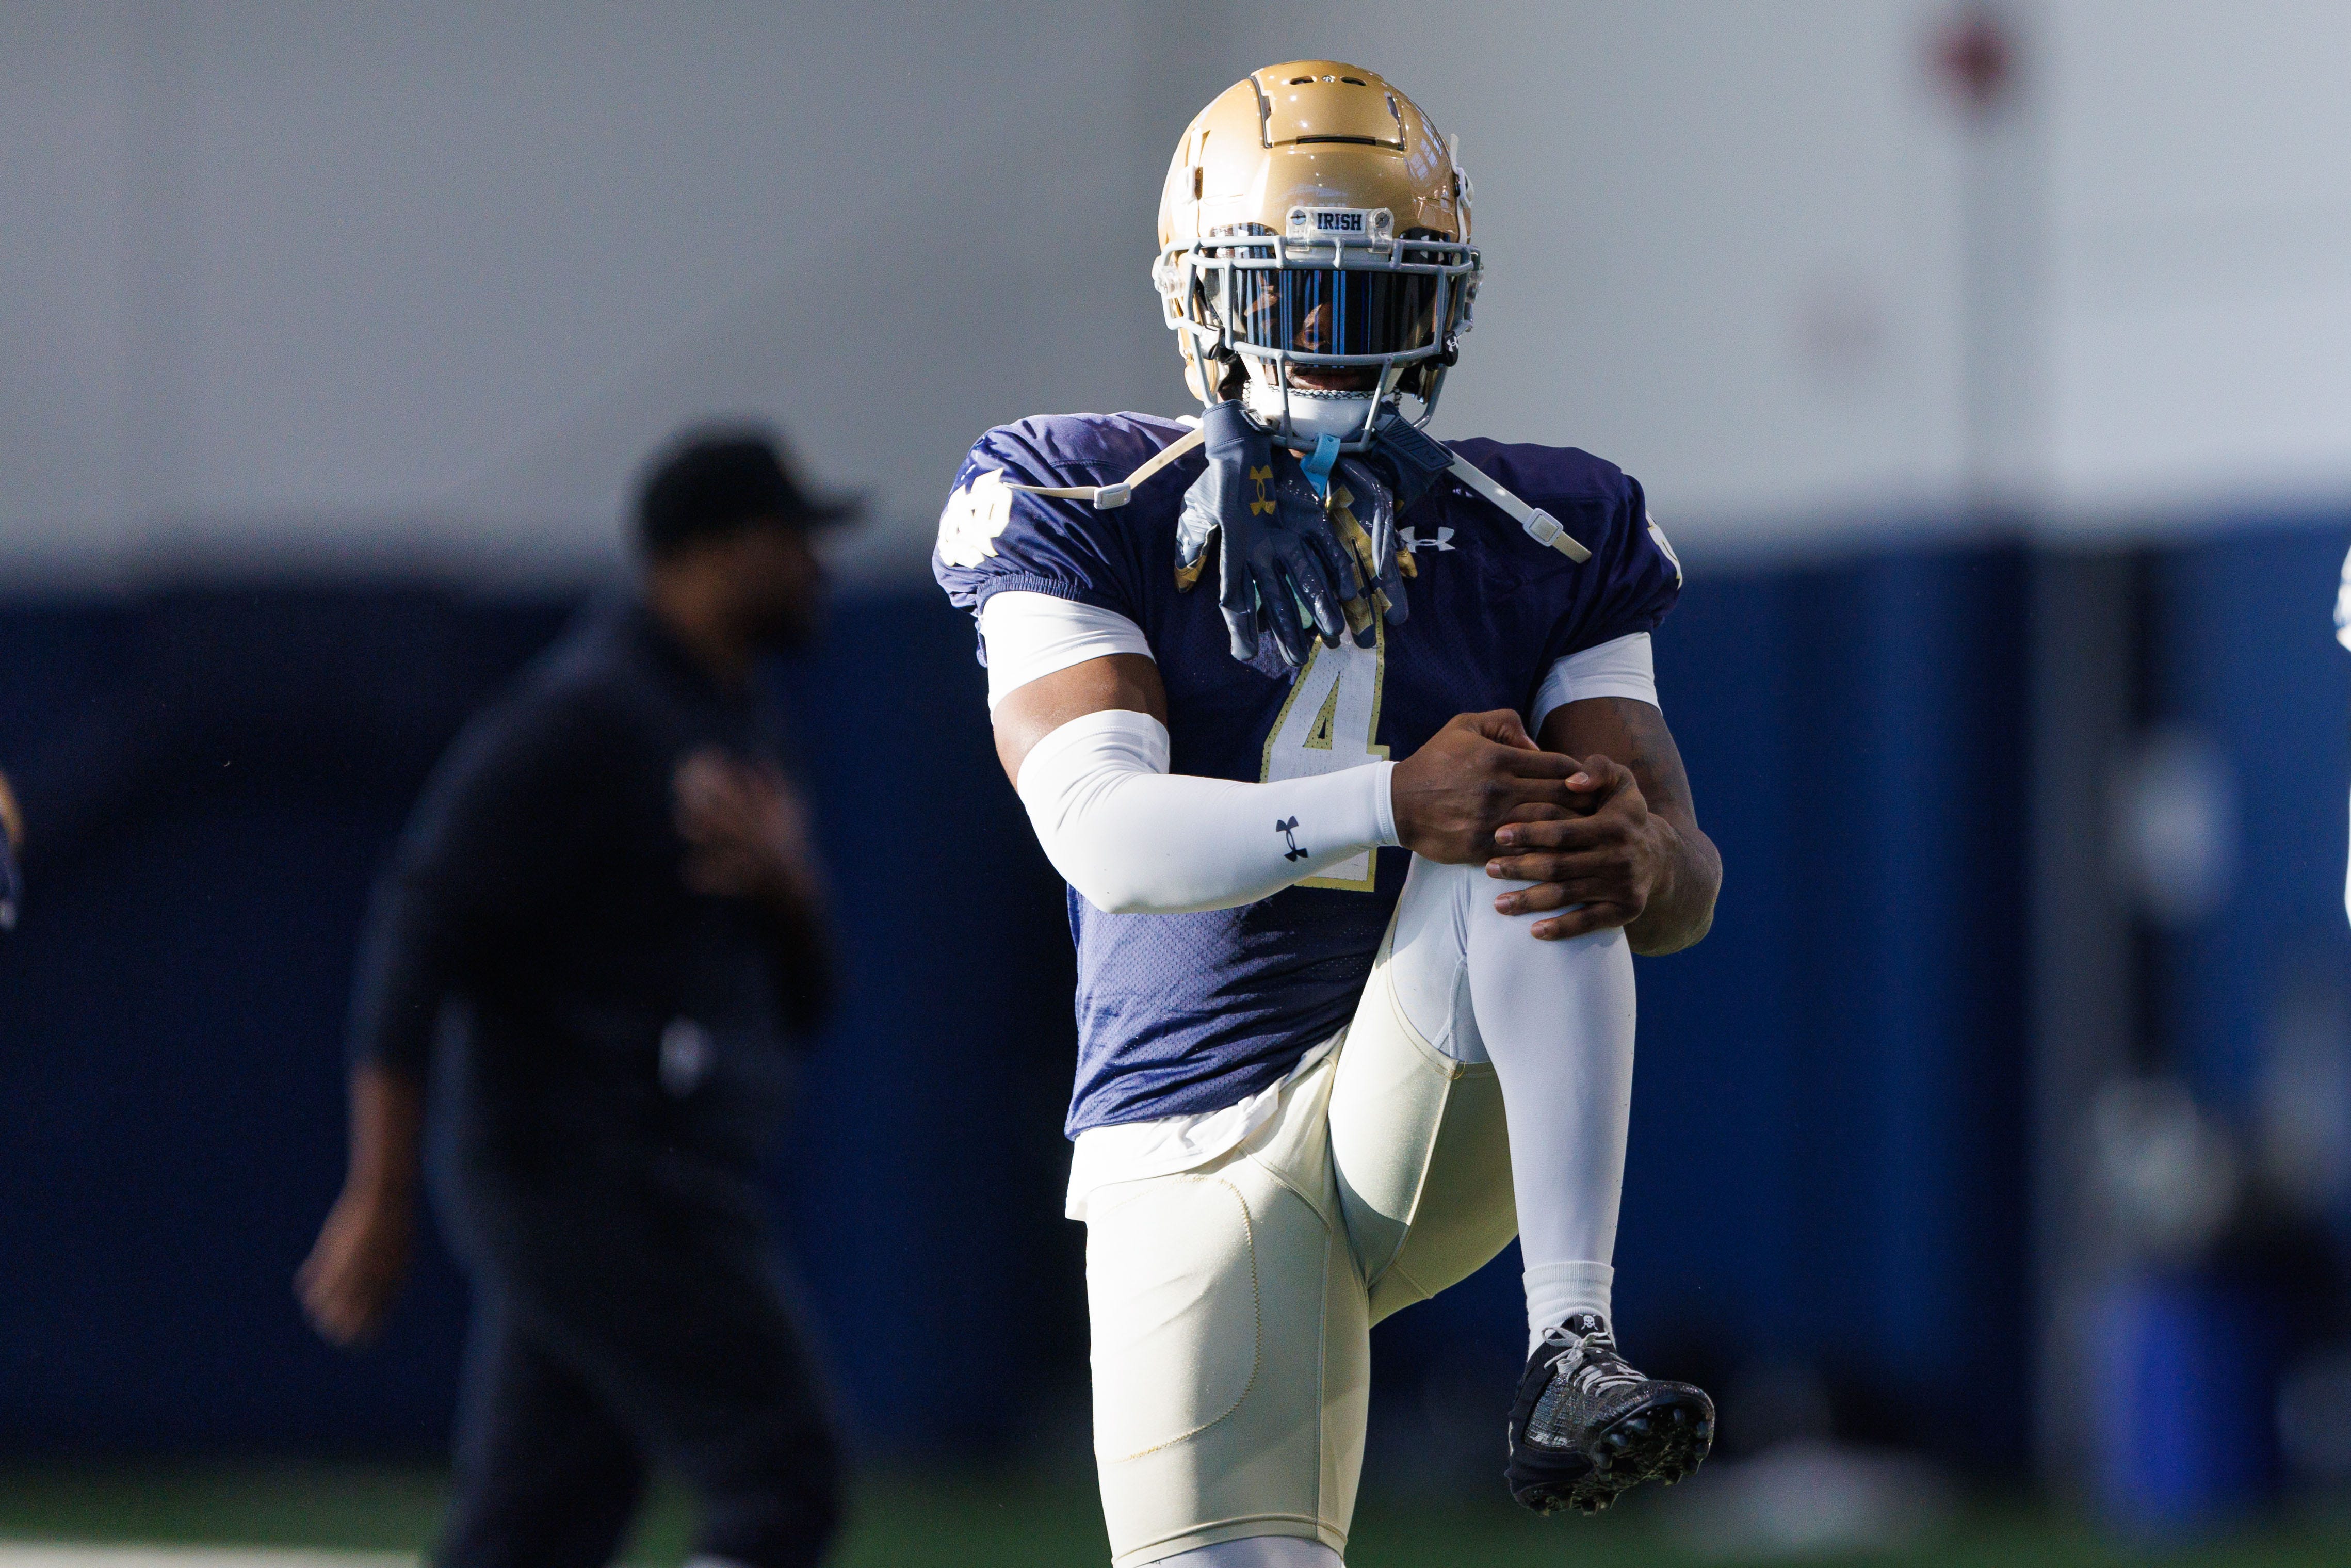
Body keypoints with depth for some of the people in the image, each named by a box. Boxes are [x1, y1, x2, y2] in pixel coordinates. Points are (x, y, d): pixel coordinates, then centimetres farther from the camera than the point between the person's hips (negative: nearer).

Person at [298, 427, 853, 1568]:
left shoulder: (737, 732, 19)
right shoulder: (583, 716, -11)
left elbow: (800, 1004, 20)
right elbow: (420, 929, -16)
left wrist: (784, 887, -4)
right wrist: (378, 1201, -21)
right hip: (590, 1174, -9)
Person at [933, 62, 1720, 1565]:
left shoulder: (1543, 544, 6)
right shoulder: (1086, 518, -1)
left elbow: (1687, 880, -2)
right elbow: (1107, 831, -17)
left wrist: (1644, 860, -29)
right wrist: (1394, 803, -33)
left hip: (1430, 1123, 1)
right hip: (1197, 1145, -1)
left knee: (1532, 850, -28)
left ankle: (1573, 1350, -34)